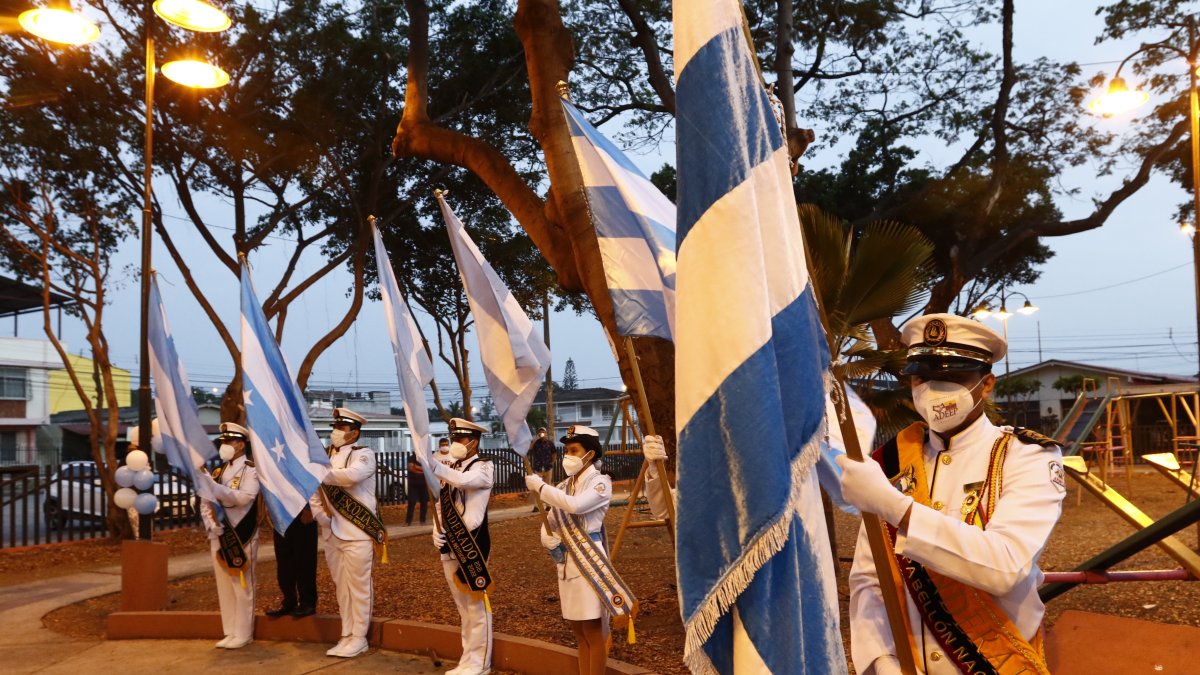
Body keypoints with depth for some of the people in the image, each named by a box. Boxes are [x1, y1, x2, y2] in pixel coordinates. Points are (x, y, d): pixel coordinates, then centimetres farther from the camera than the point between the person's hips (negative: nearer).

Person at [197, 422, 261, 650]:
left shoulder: (251, 470, -8)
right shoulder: (217, 471, 13)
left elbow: (244, 497, -24)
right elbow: (205, 502, 13)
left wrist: (213, 486, -28)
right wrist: (211, 524, -5)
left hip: (242, 538, -7)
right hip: (219, 537, 7)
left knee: (242, 587, -1)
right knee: (224, 586, 12)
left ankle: (243, 634, 7)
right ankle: (230, 632, 21)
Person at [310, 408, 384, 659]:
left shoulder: (364, 454, -7)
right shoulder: (326, 456, 11)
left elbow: (352, 475, -29)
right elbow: (314, 492, 15)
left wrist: (321, 474, -16)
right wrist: (321, 516, -1)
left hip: (357, 533, -6)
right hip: (332, 533, 6)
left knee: (358, 585, 0)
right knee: (341, 586, 12)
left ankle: (359, 637, 11)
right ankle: (347, 635, 22)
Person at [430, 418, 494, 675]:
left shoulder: (483, 467, -9)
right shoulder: (452, 469, 13)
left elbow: (463, 480, -30)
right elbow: (441, 503, 19)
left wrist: (433, 467, -45)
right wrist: (436, 530, 1)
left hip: (472, 543, -7)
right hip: (450, 545, 8)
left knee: (476, 605, -1)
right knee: (463, 606, 16)